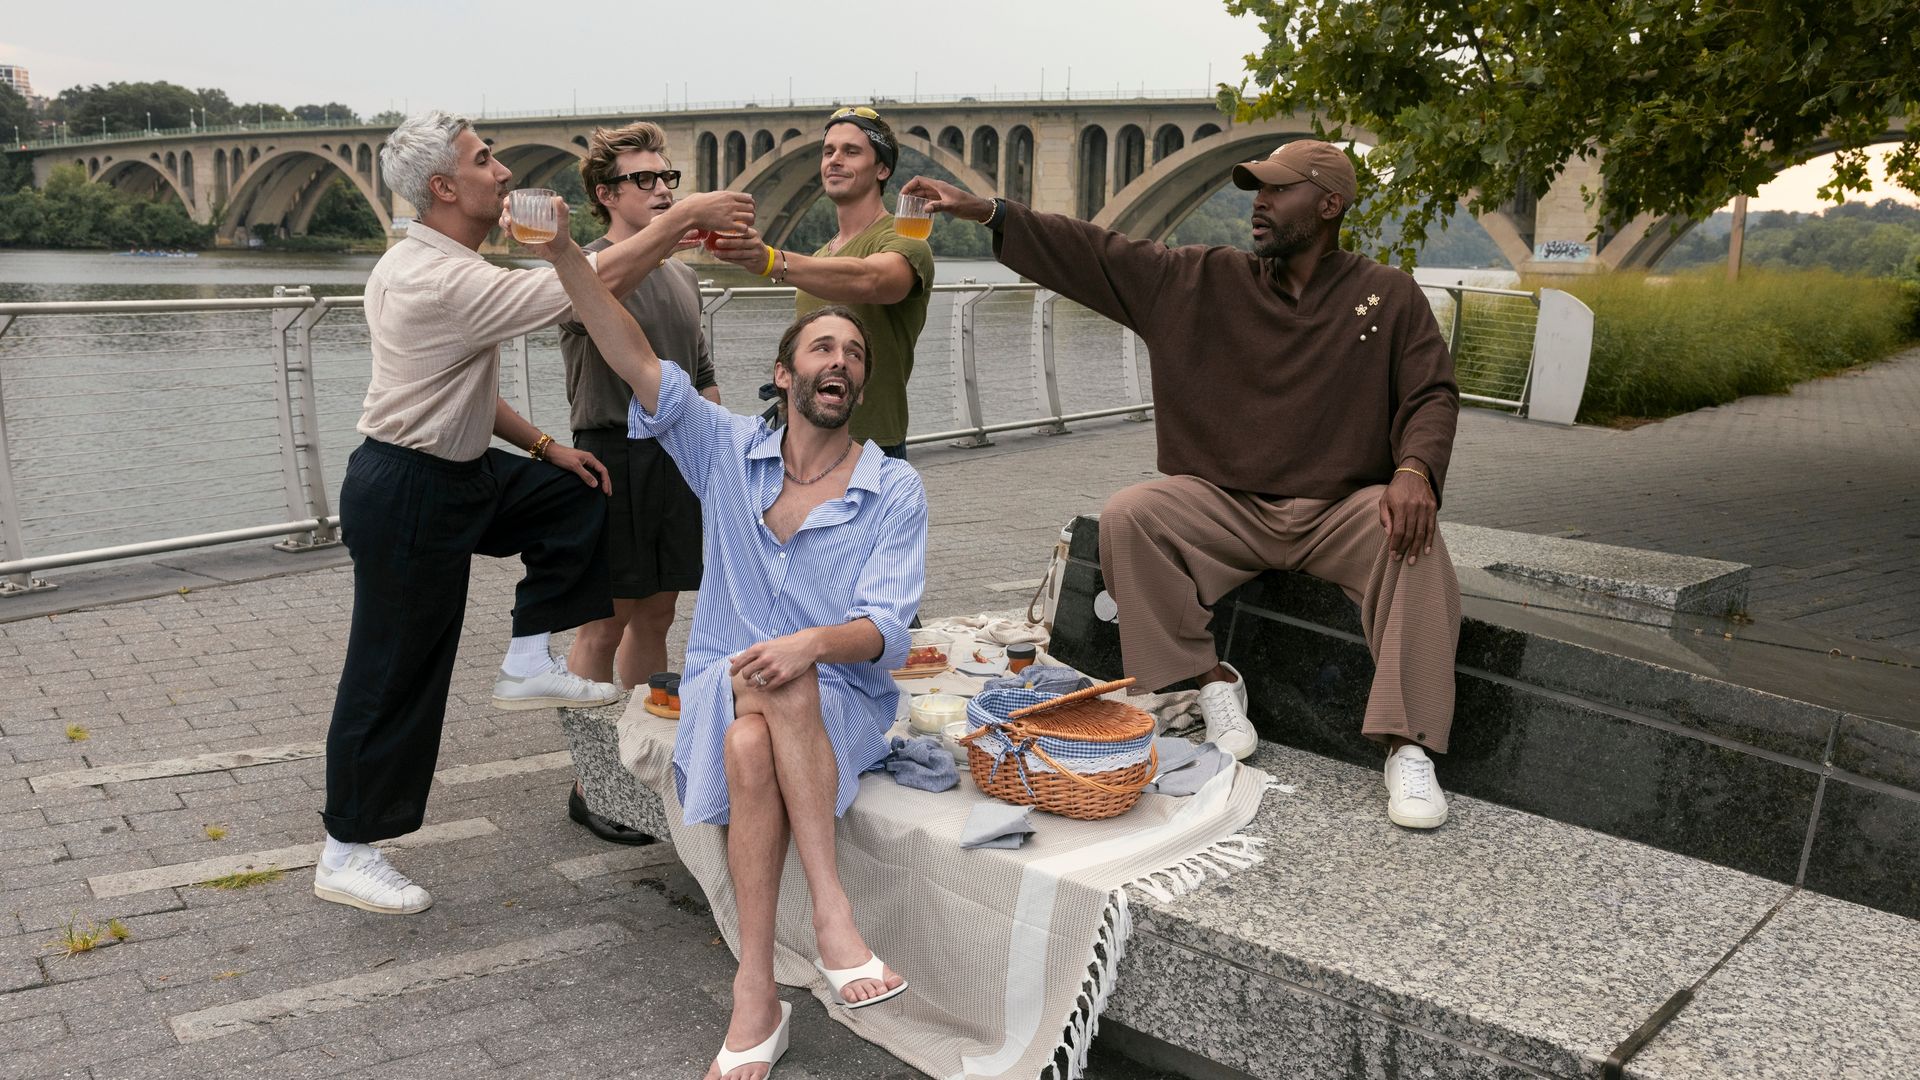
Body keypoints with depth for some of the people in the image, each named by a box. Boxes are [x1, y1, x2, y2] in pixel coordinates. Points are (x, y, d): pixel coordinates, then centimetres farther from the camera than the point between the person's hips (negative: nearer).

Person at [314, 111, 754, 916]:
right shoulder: (445, 281, -25)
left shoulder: (423, 267, 8)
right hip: (408, 495, -10)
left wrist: (545, 447, 12)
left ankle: (527, 665, 13)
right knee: (394, 676, 0)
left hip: (454, 472, 10)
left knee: (574, 495, 10)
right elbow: (596, 281, -29)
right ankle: (345, 854, 15)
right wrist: (685, 216, -20)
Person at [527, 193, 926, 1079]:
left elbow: (886, 631, -9)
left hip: (840, 704, -1)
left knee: (784, 678, -36)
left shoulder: (894, 491, 0)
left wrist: (812, 643, -32)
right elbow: (635, 361, -5)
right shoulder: (730, 451, 6)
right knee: (749, 748, -35)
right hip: (720, 690, 1)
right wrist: (563, 252, -17)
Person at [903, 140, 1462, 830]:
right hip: (1226, 507, 2)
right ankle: (1213, 683, -11)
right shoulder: (1203, 280, 6)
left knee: (1412, 541, -32)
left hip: (1340, 511, -2)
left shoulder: (1388, 296, 4)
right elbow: (1096, 255, 3)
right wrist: (984, 211, -3)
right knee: (1127, 517, -24)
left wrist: (1415, 469, -23)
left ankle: (1407, 748, -27)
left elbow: (1432, 395, 0)